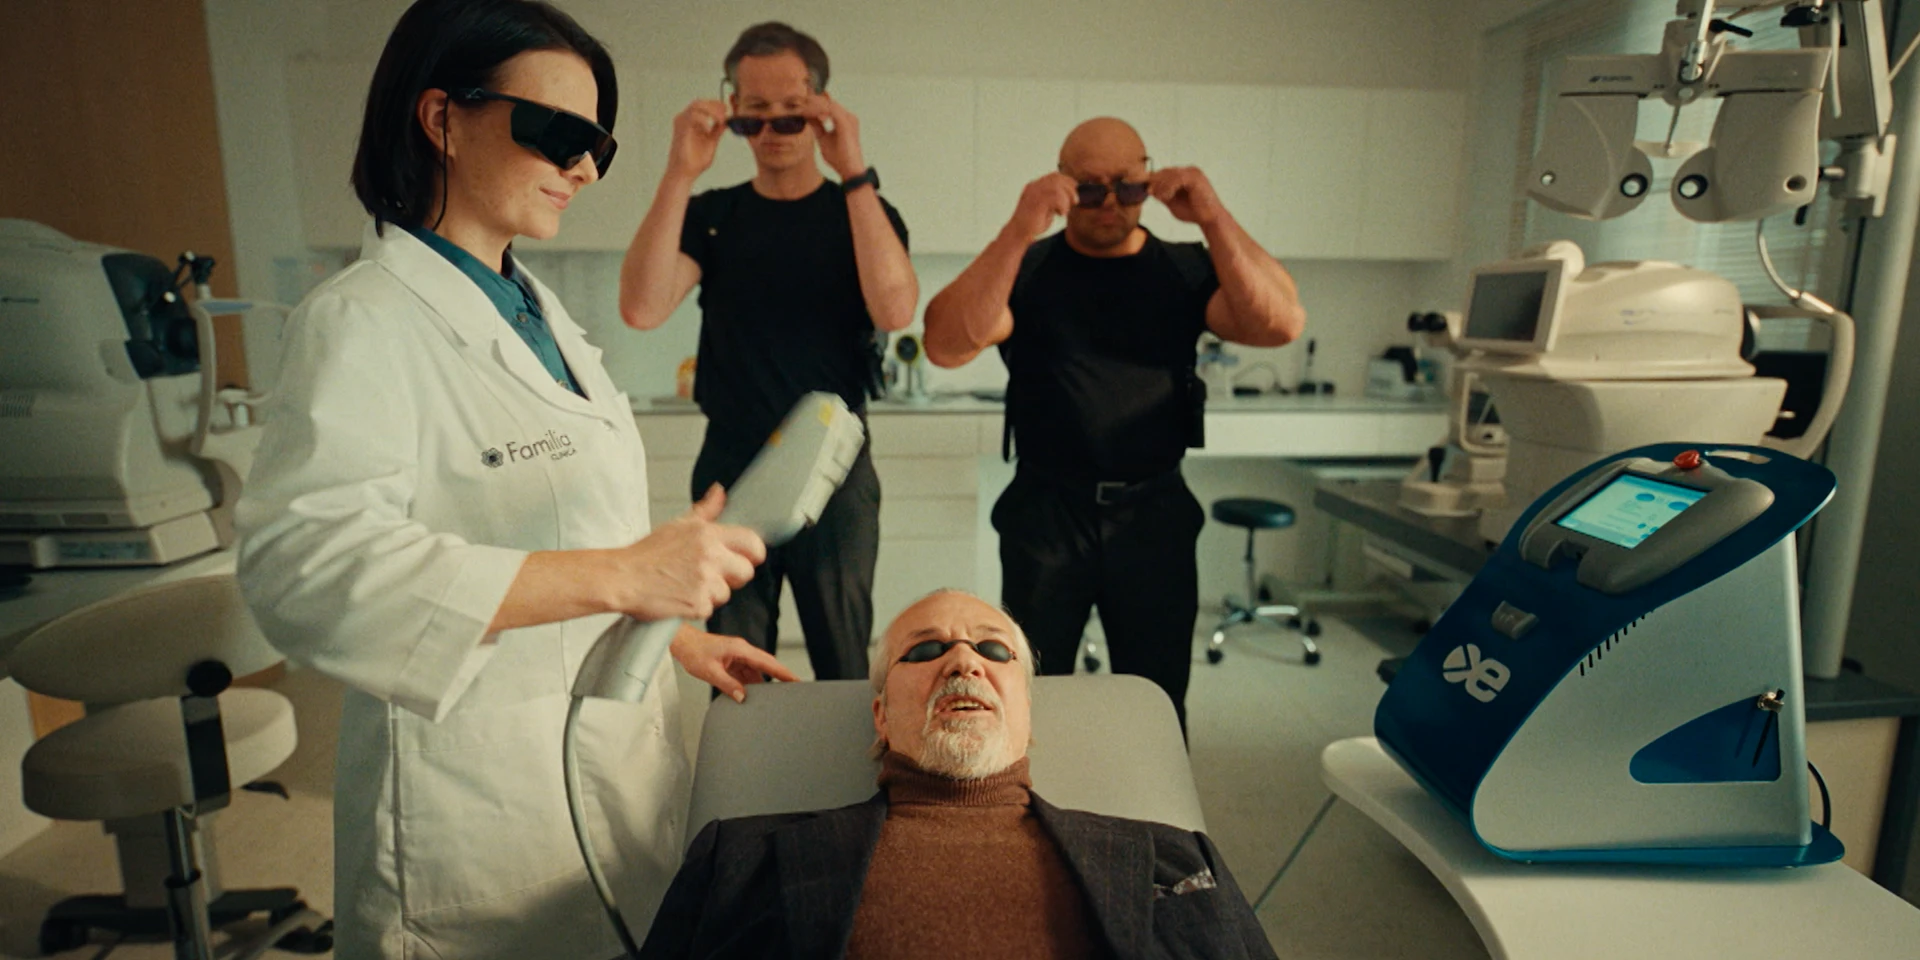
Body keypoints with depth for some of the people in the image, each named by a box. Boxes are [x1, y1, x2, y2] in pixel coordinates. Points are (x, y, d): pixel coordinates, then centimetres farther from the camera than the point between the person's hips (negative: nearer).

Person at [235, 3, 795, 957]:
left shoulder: (537, 311, 11)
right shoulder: (362, 321, -15)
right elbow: (302, 561, -29)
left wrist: (675, 636, 13)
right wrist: (619, 575, -35)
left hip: (613, 756, 8)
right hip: (483, 791, -7)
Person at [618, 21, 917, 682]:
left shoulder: (862, 213, 2)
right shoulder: (710, 216, 6)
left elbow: (895, 310, -19)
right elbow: (641, 308, -12)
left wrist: (854, 175, -22)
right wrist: (679, 176, -17)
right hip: (731, 470, 2)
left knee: (844, 665, 6)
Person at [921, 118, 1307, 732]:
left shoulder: (1186, 271, 5)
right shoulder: (1025, 269, 0)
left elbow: (1283, 324, -10)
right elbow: (946, 346, -17)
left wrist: (1214, 220, -20)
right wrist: (1018, 231, -26)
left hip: (1154, 513, 2)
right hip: (1047, 512, -1)